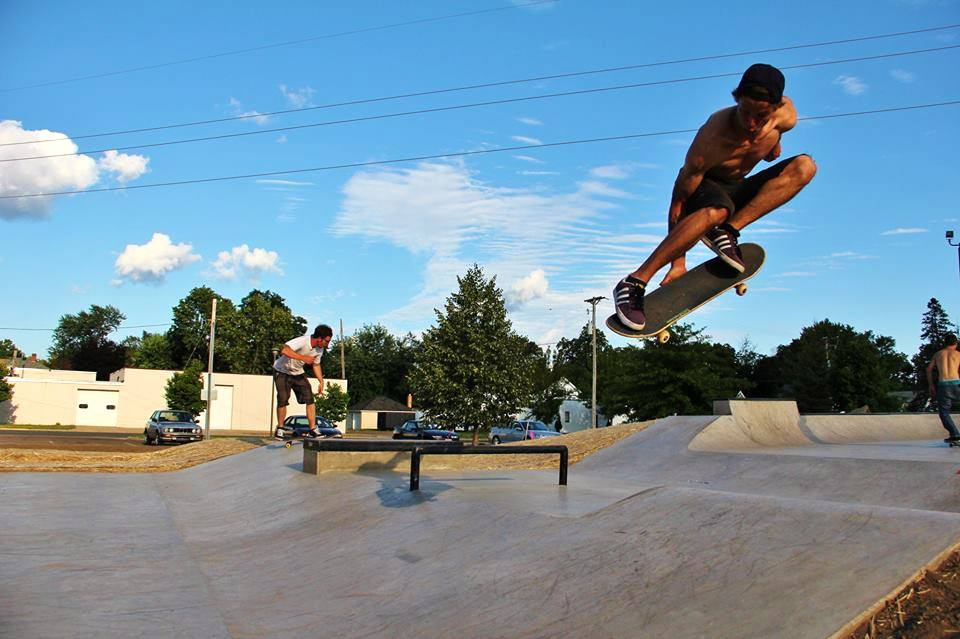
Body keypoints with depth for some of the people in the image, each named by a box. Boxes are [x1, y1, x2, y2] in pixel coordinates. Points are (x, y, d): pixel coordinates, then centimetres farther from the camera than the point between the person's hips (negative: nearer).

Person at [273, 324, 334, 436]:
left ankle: (313, 428, -5)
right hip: (282, 371, -6)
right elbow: (285, 351, -45)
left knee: (310, 399, -8)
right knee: (283, 400, -9)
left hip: (298, 373, 6)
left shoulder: (319, 349, -5)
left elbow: (316, 365, 10)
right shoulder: (302, 341, -31)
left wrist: (321, 382, 1)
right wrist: (304, 358, -43)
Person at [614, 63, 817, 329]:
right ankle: (634, 283, -42)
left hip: (736, 191, 6)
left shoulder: (786, 114, -17)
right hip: (702, 186, -6)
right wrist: (678, 262, -27)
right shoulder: (712, 139, -33)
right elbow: (678, 205, -28)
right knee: (716, 211, -44)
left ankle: (726, 231, -25)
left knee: (804, 166, -18)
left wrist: (773, 134, -3)